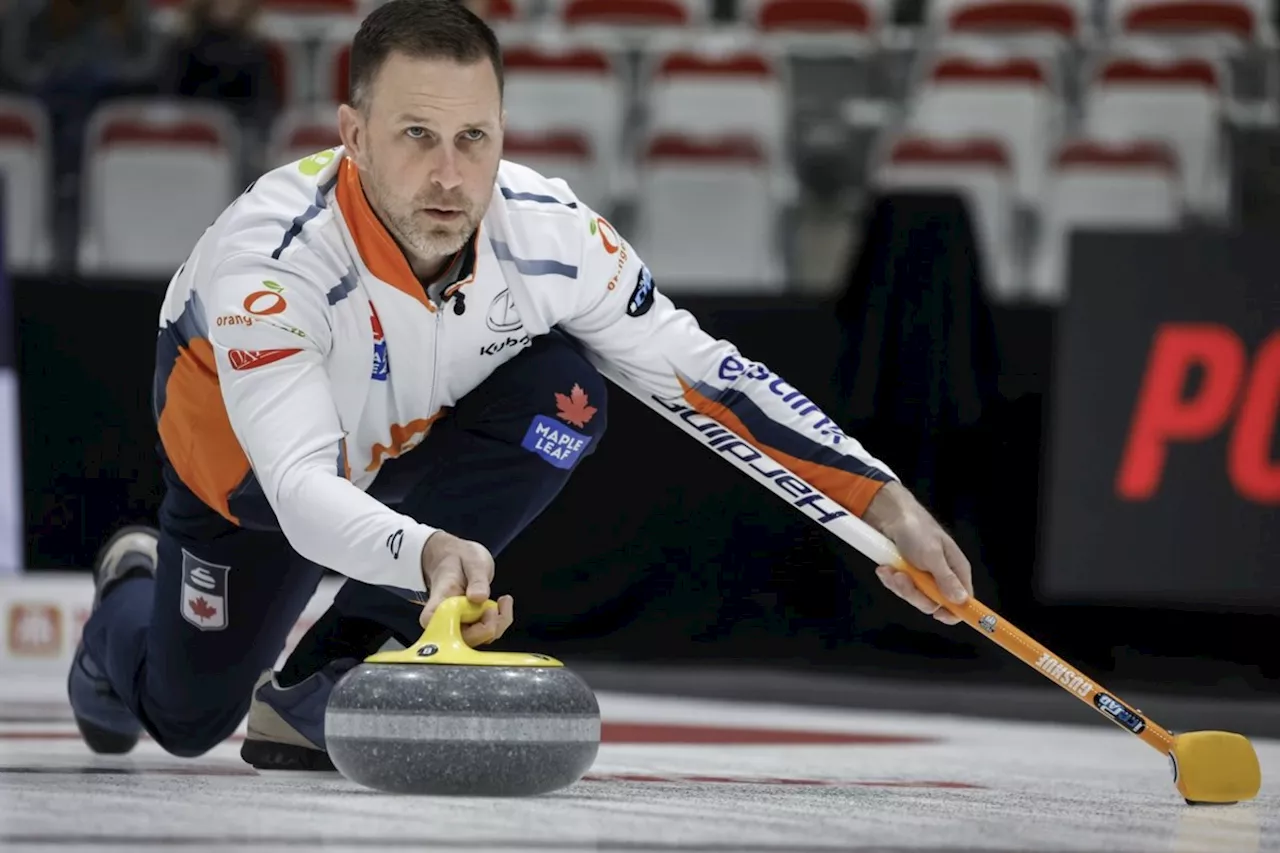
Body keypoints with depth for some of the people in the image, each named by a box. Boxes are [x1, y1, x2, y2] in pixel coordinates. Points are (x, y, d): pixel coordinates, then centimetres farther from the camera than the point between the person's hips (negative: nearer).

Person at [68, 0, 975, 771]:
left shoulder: (550, 234, -31)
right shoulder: (268, 258, -43)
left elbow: (702, 368, -17)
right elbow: (302, 494, -52)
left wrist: (885, 501, -22)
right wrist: (427, 552, -73)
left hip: (415, 441, 3)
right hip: (255, 471, -3)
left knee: (561, 395, -27)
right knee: (187, 716, 5)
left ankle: (324, 683, -17)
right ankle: (135, 593, 45)